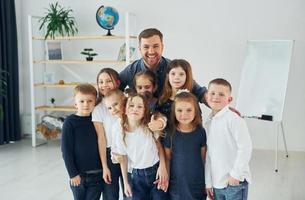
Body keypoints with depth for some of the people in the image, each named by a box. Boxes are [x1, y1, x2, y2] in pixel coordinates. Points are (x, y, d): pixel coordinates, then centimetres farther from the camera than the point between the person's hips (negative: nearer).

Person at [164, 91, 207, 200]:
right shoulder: (171, 133, -8)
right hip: (177, 184, 0)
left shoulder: (200, 132, -6)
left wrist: (206, 181, 7)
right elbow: (167, 158, 2)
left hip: (197, 183, 0)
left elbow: (203, 157, 3)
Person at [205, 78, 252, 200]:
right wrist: (208, 182, 11)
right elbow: (209, 155, 11)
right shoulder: (208, 123, 8)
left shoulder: (234, 119, -12)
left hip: (235, 181, -6)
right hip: (216, 183, 6)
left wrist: (236, 174, -13)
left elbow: (245, 147, -15)